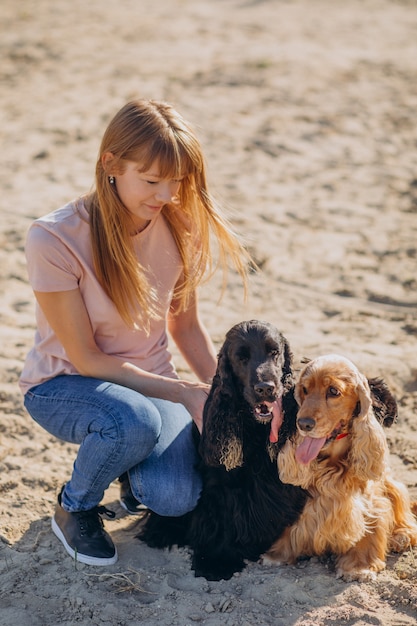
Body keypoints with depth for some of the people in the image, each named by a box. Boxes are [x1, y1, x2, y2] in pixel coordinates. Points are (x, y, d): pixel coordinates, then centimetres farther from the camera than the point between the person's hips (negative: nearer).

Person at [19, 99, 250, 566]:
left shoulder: (178, 226, -10)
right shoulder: (54, 239, -24)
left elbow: (186, 325, 4)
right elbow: (86, 358, -19)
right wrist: (184, 393, -22)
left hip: (150, 380, 4)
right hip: (64, 384, -3)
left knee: (176, 499, -25)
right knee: (136, 421, -38)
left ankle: (136, 477, 14)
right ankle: (74, 507, -5)